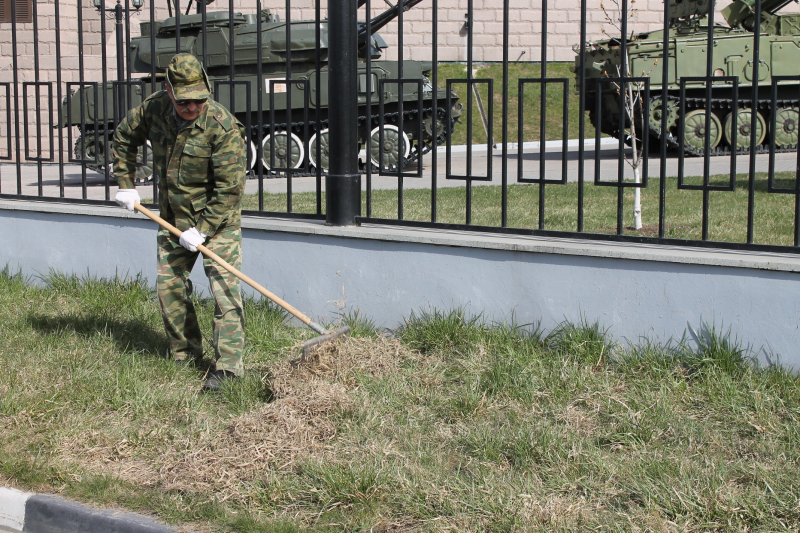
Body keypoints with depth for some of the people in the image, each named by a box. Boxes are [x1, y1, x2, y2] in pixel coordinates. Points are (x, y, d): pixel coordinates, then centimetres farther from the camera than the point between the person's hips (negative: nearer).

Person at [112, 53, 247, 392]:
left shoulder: (223, 126, -25)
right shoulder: (155, 108, -8)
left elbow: (230, 188, -23)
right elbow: (124, 137, 12)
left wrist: (202, 229, -22)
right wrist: (125, 184, 9)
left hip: (217, 219, -6)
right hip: (174, 219, 6)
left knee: (223, 288, -11)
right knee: (168, 286, 9)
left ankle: (228, 364, -9)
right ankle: (184, 355, 24)